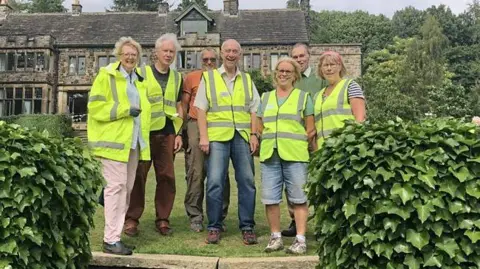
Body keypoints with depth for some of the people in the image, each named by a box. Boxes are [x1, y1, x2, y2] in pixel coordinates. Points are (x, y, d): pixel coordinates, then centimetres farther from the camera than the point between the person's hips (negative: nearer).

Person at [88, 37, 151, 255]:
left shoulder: (139, 79, 18)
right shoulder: (107, 75, -3)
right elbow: (95, 106, -12)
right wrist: (125, 110, -17)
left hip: (133, 140, 7)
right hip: (114, 139, -7)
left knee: (127, 188, 9)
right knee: (116, 186, -10)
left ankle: (115, 234, 18)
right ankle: (111, 240, -4)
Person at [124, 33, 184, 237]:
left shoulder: (177, 78, 16)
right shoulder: (142, 73, 4)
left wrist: (179, 134, 9)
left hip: (167, 133, 4)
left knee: (167, 177, 4)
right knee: (138, 175, 0)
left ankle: (162, 220, 14)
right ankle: (131, 219, 10)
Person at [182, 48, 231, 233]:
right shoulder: (192, 77, 10)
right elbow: (184, 105, 9)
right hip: (197, 126, -1)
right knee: (196, 173, -2)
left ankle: (219, 216, 11)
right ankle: (195, 216, 6)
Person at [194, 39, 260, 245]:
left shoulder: (247, 80, 18)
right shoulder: (209, 78, 10)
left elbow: (254, 110, 14)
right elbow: (201, 109, 4)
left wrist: (254, 134, 2)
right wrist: (203, 136, -6)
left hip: (242, 137, 3)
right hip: (217, 137, -2)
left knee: (247, 181, 1)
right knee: (215, 182, -5)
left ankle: (247, 227, 10)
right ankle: (214, 227, 6)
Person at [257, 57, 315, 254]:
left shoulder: (303, 97, 8)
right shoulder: (265, 97, 17)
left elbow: (311, 129, 5)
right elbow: (260, 127, 18)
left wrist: (297, 145, 1)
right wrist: (269, 143, 7)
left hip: (295, 156, -3)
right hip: (269, 155, 4)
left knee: (298, 198, -1)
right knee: (270, 198, 3)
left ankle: (300, 239, 4)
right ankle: (276, 237, 15)